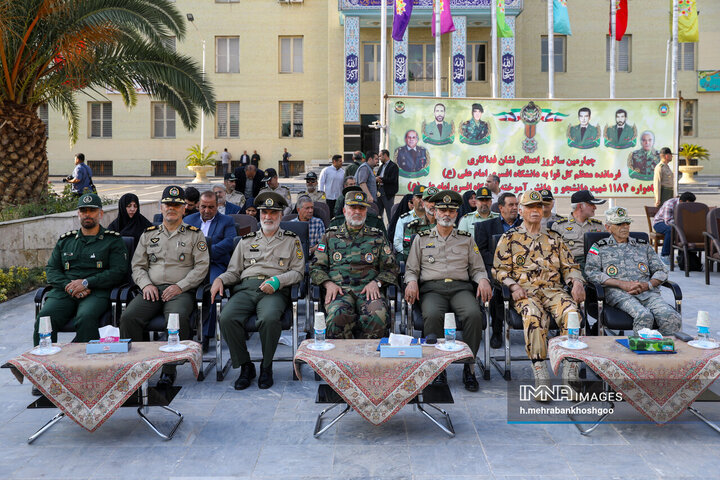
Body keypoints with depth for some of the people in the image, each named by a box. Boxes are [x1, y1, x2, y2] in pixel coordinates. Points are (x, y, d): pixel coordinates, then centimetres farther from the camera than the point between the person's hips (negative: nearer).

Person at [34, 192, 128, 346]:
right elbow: (51, 269, 17)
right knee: (44, 319, -26)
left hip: (97, 292, -3)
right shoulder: (65, 240, 24)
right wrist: (68, 285, -5)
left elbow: (118, 272, 0)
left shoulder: (113, 240, 12)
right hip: (64, 291, 4)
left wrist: (86, 283, -10)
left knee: (86, 319, -36)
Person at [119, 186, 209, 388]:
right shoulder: (149, 234, 21)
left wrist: (180, 286, -10)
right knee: (129, 317, -26)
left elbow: (202, 266, 2)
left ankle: (169, 369, -21)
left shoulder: (195, 234, 11)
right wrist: (146, 284, -3)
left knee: (177, 318, -35)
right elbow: (137, 265, 18)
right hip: (152, 290, 3)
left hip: (181, 291, -3)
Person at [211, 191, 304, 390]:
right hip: (246, 287, 3)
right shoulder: (246, 241, 26)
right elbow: (234, 271, 22)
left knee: (269, 319, -36)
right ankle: (245, 366, -10)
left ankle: (266, 366, -12)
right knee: (227, 318, -28)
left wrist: (276, 281, -9)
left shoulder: (292, 240, 18)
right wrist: (220, 279, 0)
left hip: (275, 291, -3)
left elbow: (297, 271, 9)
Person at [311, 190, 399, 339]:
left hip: (368, 289, 1)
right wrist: (328, 284, -3)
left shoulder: (377, 237, 20)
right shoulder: (330, 236, 20)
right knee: (339, 315, -36)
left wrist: (376, 282, -2)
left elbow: (390, 268, 17)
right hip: (339, 289, 0)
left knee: (377, 316, -33)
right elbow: (316, 267, 16)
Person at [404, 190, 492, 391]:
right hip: (431, 288, -1)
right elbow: (411, 269, 15)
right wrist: (412, 281, -7)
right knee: (432, 315, -35)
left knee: (474, 314, -32)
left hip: (461, 287, 1)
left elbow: (477, 269, 19)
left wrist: (483, 280, -3)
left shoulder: (466, 239, 22)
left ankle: (469, 367, -19)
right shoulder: (422, 239, 19)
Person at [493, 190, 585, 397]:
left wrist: (577, 282, 0)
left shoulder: (553, 238, 24)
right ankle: (541, 377, -36)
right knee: (534, 315, -37)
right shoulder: (510, 237, 14)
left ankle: (570, 372, -27)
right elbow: (499, 269, 8)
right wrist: (514, 286, -10)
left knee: (571, 312, -32)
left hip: (553, 288, 3)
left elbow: (569, 266, 22)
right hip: (525, 290, -2)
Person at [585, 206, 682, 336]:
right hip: (618, 293, -3)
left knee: (672, 319, -27)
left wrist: (648, 284, -1)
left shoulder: (643, 245, 27)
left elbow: (662, 270, 23)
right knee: (644, 316, -35)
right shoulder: (599, 247, 16)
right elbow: (591, 273, 0)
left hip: (648, 292, 4)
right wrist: (623, 284, -10)